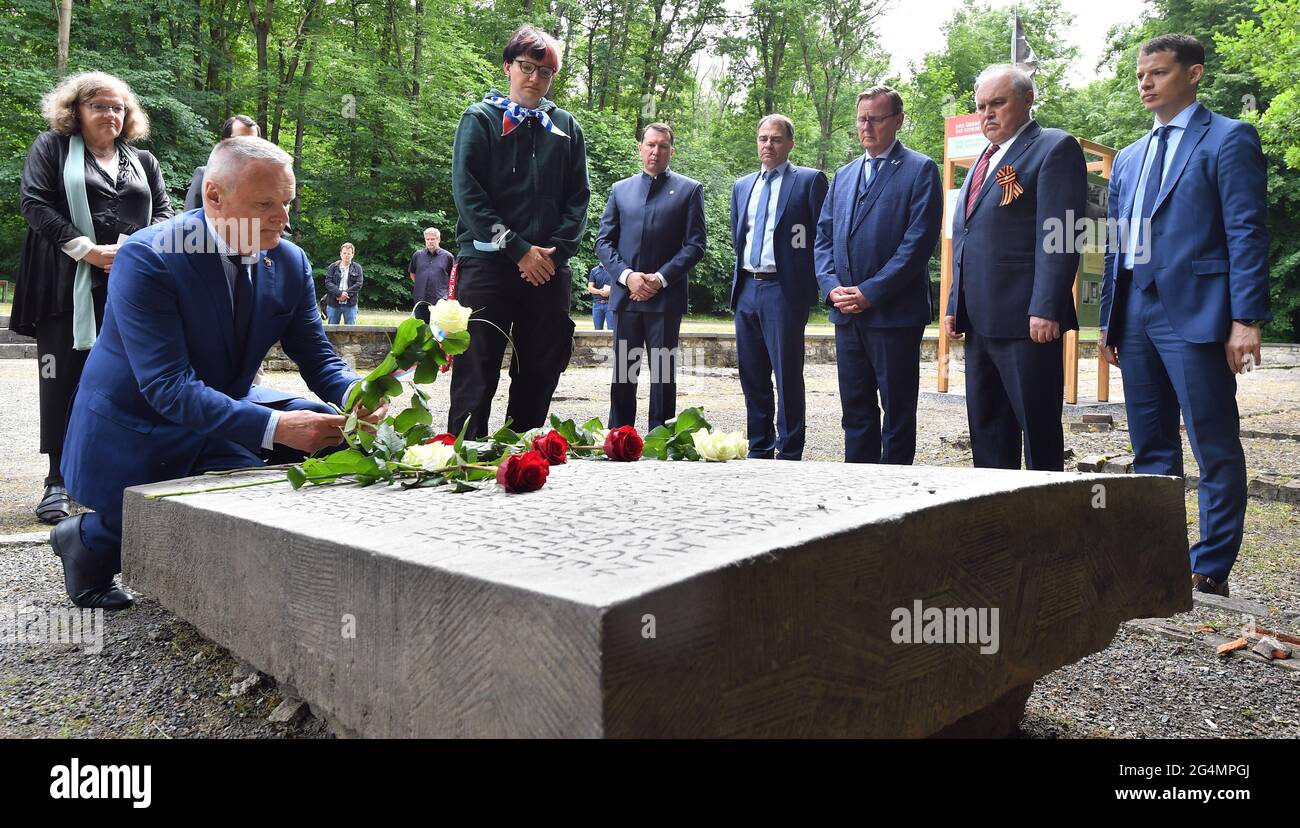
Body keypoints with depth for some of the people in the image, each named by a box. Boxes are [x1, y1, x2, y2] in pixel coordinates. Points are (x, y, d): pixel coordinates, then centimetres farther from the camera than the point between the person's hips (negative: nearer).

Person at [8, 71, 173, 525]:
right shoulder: (51, 148, 9)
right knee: (62, 382, -1)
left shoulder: (143, 161, 19)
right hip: (69, 288, -2)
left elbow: (164, 213, 12)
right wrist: (89, 251, -13)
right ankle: (58, 483, 5)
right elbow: (35, 203, -2)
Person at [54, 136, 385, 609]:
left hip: (220, 414, 7)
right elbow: (167, 386, -31)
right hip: (134, 438, -7)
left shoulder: (290, 263, -5)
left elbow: (318, 359, -3)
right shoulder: (145, 259, -25)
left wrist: (357, 398, -26)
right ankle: (94, 539, 5)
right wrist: (274, 427, -41)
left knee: (327, 425, -10)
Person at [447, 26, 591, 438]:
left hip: (548, 268, 4)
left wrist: (554, 251, -6)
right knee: (476, 376, -4)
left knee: (539, 374, 6)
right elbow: (467, 192, -4)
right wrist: (519, 250, -11)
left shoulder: (566, 127, 14)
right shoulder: (480, 119, 5)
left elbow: (578, 197, 10)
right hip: (488, 263, -3)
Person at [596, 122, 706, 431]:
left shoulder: (689, 190, 5)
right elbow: (604, 241, 9)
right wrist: (627, 275, -8)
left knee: (663, 372, 2)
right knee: (623, 371, 7)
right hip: (625, 295, 3)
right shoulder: (620, 189, 14)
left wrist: (660, 278, -12)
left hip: (665, 297, -3)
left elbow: (695, 245, -2)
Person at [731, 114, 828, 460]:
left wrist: (811, 282, -6)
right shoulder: (742, 186, 17)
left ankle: (790, 454, 4)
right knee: (752, 376, 10)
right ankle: (759, 449, 21)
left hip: (785, 289, -6)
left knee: (788, 375, -4)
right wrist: (738, 280, 16)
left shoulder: (810, 180, -1)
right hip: (746, 289, 6)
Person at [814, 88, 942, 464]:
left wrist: (870, 292, -16)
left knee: (897, 411, 1)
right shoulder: (844, 174, 18)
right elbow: (824, 236, 15)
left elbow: (919, 241, -11)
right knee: (856, 409, 11)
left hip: (894, 313, -6)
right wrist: (832, 286, -2)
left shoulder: (920, 170, -2)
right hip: (847, 313, 6)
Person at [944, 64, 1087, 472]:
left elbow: (1059, 237, -13)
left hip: (1028, 321, -8)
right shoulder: (984, 160, 22)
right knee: (986, 430, 12)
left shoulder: (1055, 148, -4)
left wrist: (1046, 309, -20)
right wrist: (956, 305, 18)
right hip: (980, 321, 9)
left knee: (1039, 428, -1)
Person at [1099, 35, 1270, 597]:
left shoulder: (1228, 140, 0)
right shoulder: (1128, 159, 20)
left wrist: (1246, 319, -15)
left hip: (1195, 313, -7)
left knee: (1216, 451, -1)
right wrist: (1109, 320, 15)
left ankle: (1210, 571, 7)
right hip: (1136, 314, 7)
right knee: (1151, 449, 11)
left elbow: (1247, 233, -8)